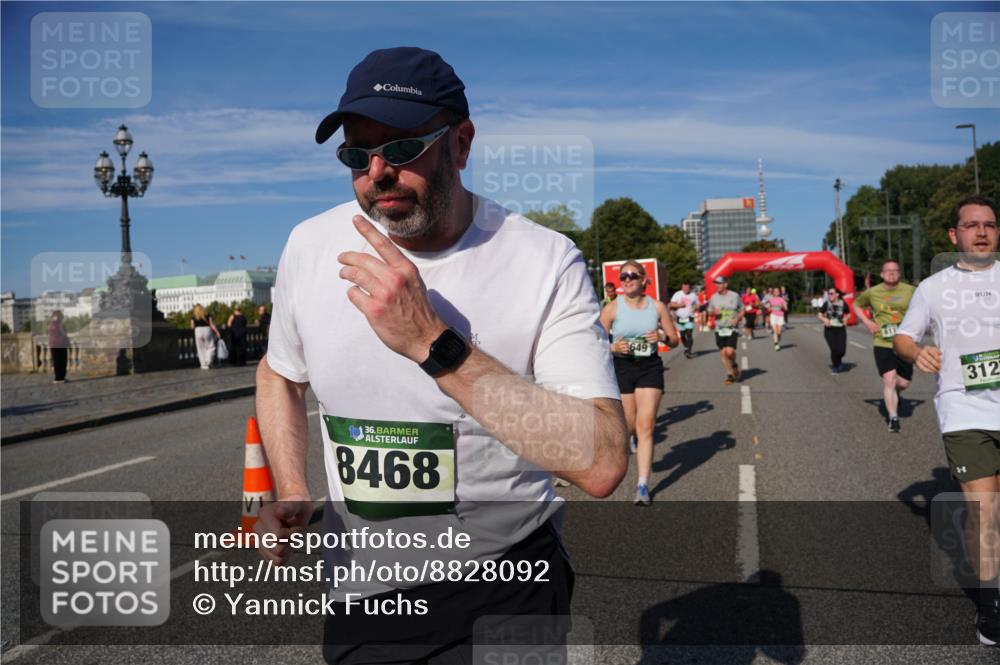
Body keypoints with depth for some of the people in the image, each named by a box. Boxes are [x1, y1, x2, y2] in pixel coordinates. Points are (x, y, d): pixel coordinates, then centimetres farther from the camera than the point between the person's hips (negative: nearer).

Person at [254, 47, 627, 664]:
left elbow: (603, 464, -29)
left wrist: (433, 345, -35)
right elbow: (278, 374, 12)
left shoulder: (546, 261, -19)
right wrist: (293, 495, -3)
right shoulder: (311, 245, -6)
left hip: (504, 592, -3)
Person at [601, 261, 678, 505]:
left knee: (645, 426, -7)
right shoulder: (612, 308, -4)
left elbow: (674, 339, 9)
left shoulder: (657, 307, 2)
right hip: (621, 368, -1)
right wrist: (614, 348, -22)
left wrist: (663, 336, -13)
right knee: (629, 426, 7)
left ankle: (643, 486, -4)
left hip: (650, 367, 1)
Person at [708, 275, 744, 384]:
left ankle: (734, 365, 16)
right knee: (723, 353, 2)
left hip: (732, 329, -3)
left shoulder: (734, 296, 0)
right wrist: (714, 312, -8)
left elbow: (742, 311, 8)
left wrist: (737, 318, -11)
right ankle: (730, 375, 17)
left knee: (729, 352, -17)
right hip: (719, 329, 3)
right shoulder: (713, 297, 6)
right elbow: (709, 312, 15)